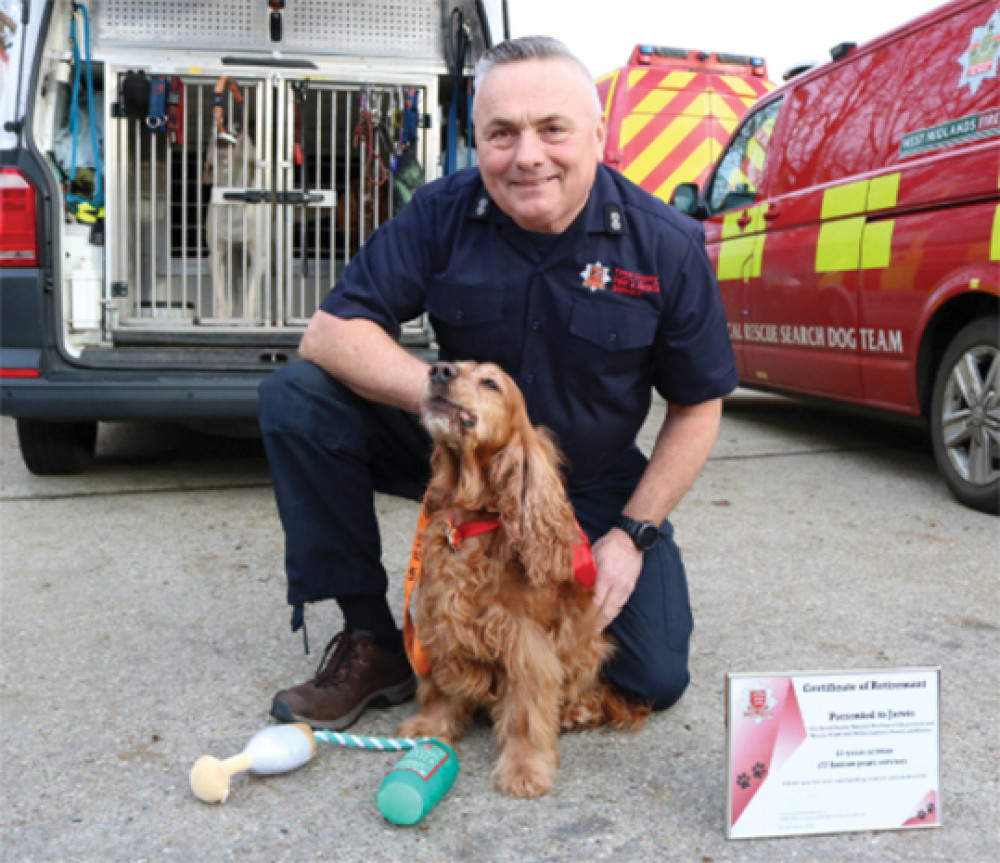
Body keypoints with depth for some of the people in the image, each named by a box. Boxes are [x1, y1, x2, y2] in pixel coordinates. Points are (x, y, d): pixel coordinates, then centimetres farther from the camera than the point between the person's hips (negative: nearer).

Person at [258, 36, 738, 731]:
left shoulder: (665, 247, -16)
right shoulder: (443, 214, -15)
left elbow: (697, 408, -6)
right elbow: (330, 334, -19)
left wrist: (631, 534, -14)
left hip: (589, 484, 0)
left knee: (655, 679, -11)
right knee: (297, 398, -21)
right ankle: (373, 645, -10)